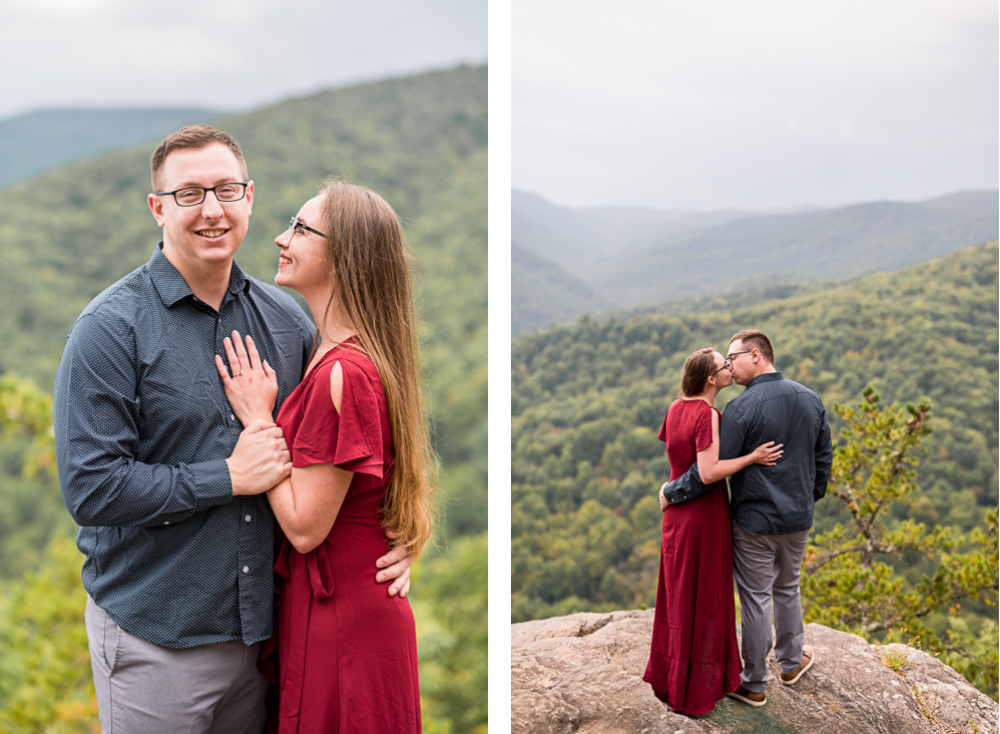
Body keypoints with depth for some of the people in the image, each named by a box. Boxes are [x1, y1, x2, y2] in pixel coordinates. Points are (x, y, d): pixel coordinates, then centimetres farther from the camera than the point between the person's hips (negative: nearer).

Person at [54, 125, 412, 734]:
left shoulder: (286, 318, 4)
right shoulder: (111, 328, -11)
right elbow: (90, 487, -16)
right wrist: (230, 478, -18)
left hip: (263, 627, 5)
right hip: (155, 638, -4)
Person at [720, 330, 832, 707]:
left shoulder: (742, 408, -19)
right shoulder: (811, 400, 2)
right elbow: (824, 457, 11)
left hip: (754, 521, -6)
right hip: (798, 519, 6)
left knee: (756, 599, 5)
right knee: (787, 589, 24)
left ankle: (754, 684, 16)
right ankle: (791, 662, 40)